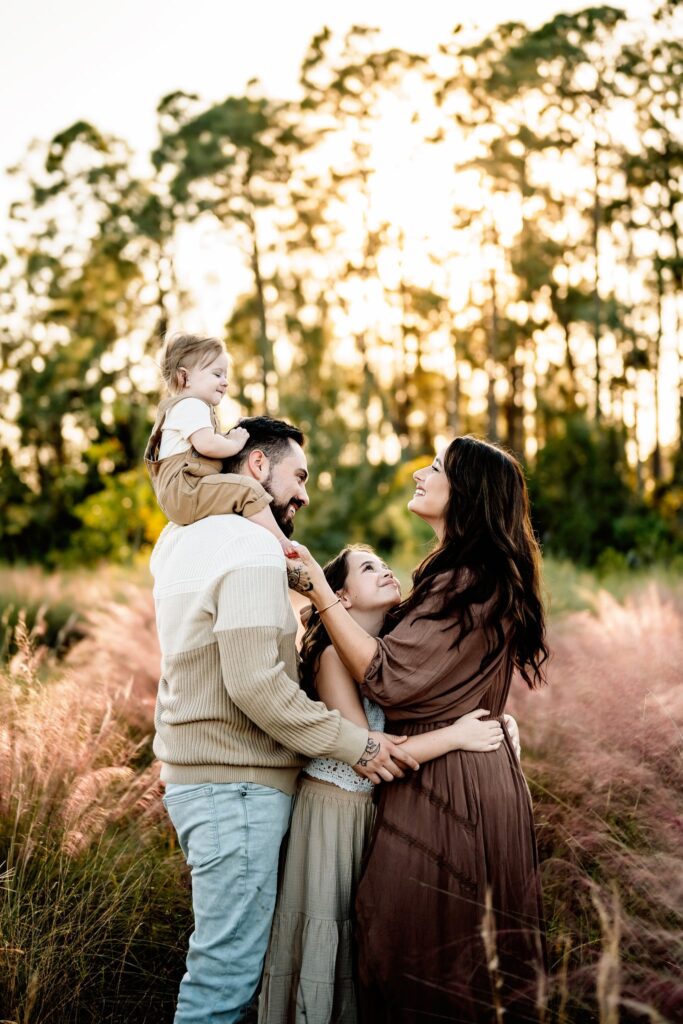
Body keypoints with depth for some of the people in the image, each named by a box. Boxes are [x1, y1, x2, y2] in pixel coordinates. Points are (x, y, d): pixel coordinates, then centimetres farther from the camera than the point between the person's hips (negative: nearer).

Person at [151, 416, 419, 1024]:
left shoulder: (184, 543, 15)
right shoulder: (252, 548, -15)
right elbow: (255, 682, -23)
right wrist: (355, 744, -17)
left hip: (191, 778, 10)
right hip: (237, 785, -10)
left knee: (227, 953, 19)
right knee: (230, 966, -3)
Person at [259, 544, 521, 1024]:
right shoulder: (335, 655, -16)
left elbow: (463, 704, 14)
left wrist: (501, 723, -7)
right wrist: (455, 737, -22)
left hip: (379, 806, 7)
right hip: (333, 808, -7)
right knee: (324, 938, 2)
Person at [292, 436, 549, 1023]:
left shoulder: (468, 582, -18)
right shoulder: (485, 575, 15)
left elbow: (385, 677, -21)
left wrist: (319, 590, -17)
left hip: (445, 782, -10)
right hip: (478, 771, 10)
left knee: (417, 953, 0)